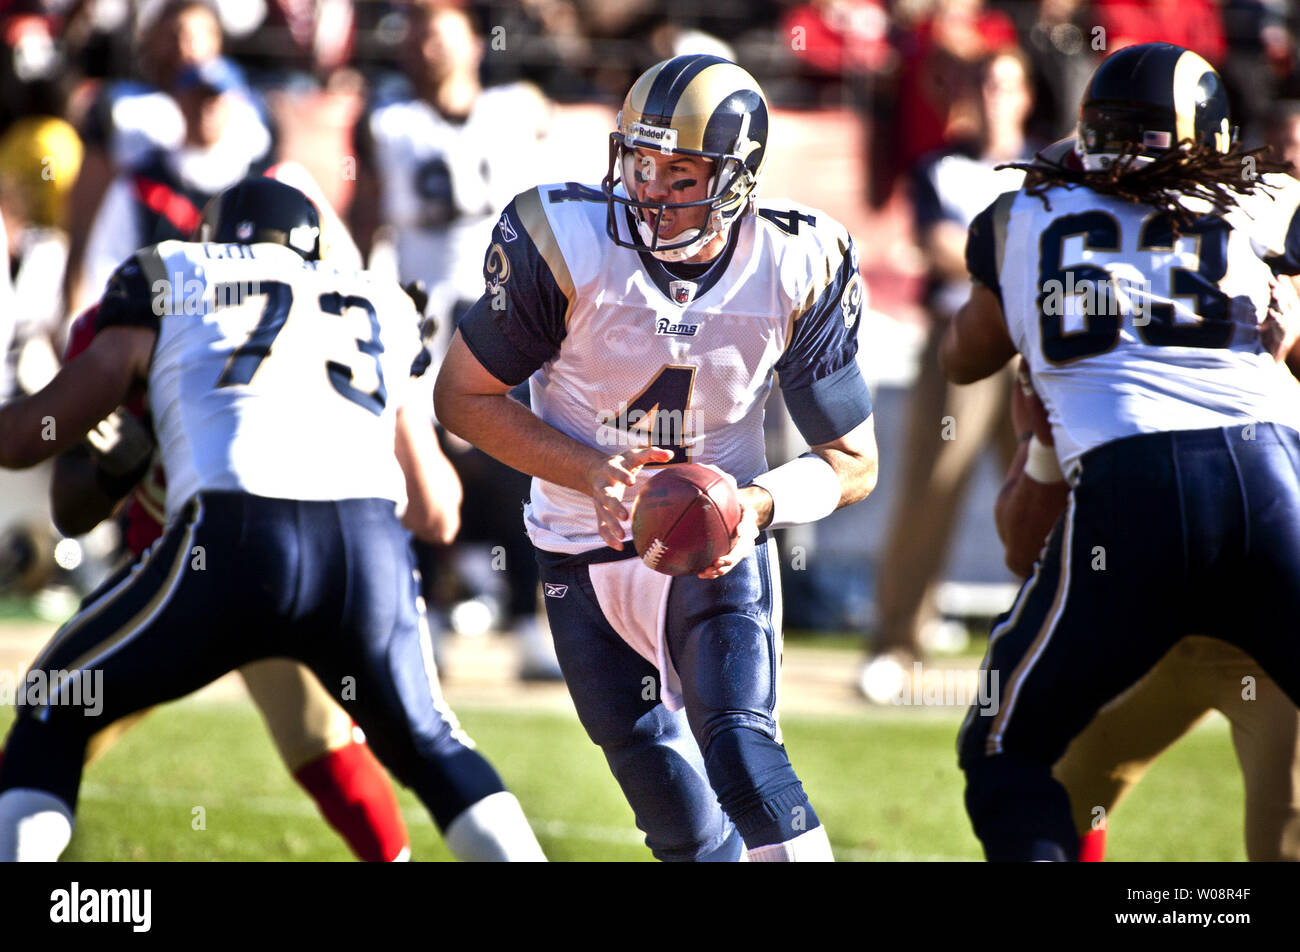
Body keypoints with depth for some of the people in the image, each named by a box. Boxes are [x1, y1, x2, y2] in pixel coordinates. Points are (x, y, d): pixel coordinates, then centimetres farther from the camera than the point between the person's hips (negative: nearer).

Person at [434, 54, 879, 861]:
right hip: (588, 553, 1)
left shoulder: (797, 269, -14)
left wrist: (757, 504, -25)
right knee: (683, 823, 3)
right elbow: (462, 394, -8)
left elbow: (852, 461, -4)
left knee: (741, 751, -23)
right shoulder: (567, 244, -19)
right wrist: (589, 473, -21)